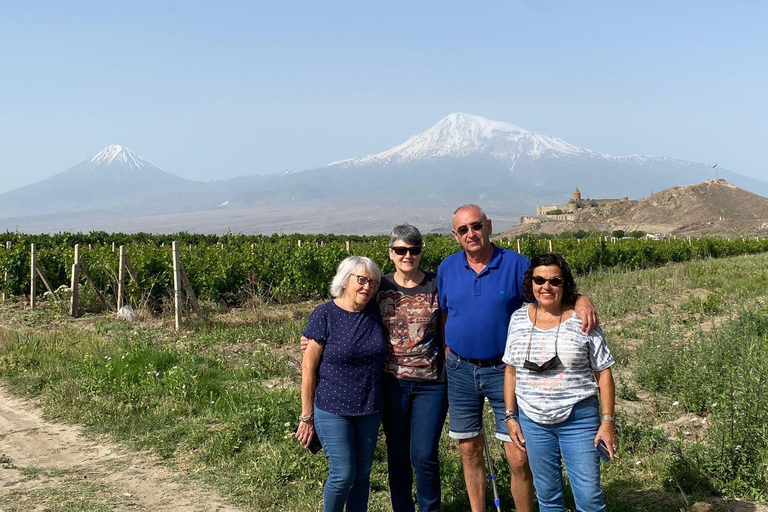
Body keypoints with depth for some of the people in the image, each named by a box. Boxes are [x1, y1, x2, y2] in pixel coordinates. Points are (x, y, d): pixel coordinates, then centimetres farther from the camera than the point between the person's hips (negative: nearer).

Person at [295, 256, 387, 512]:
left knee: (362, 474, 10)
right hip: (333, 410, -4)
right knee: (343, 474, -6)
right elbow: (309, 368, -7)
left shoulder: (375, 313, 1)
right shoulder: (324, 315, -10)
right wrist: (307, 417, -6)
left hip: (369, 411, 4)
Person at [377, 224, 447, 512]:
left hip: (431, 383, -1)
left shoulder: (435, 286, -2)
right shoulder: (380, 287, 1)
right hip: (393, 382, 2)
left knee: (424, 456, 1)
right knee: (397, 454, 12)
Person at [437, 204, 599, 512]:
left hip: (504, 371, -3)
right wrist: (447, 359, 6)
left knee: (519, 458, -3)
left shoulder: (516, 264, -7)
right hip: (461, 371, 3)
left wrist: (582, 301, -29)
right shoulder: (448, 268, 2)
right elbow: (442, 315, 10)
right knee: (470, 451, 13)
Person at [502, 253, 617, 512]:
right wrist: (511, 416, 6)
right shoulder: (519, 319, 3)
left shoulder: (582, 320, -6)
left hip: (579, 419, -3)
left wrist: (607, 421, -7)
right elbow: (511, 370, 9)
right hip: (532, 420, 3)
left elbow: (603, 373, -3)